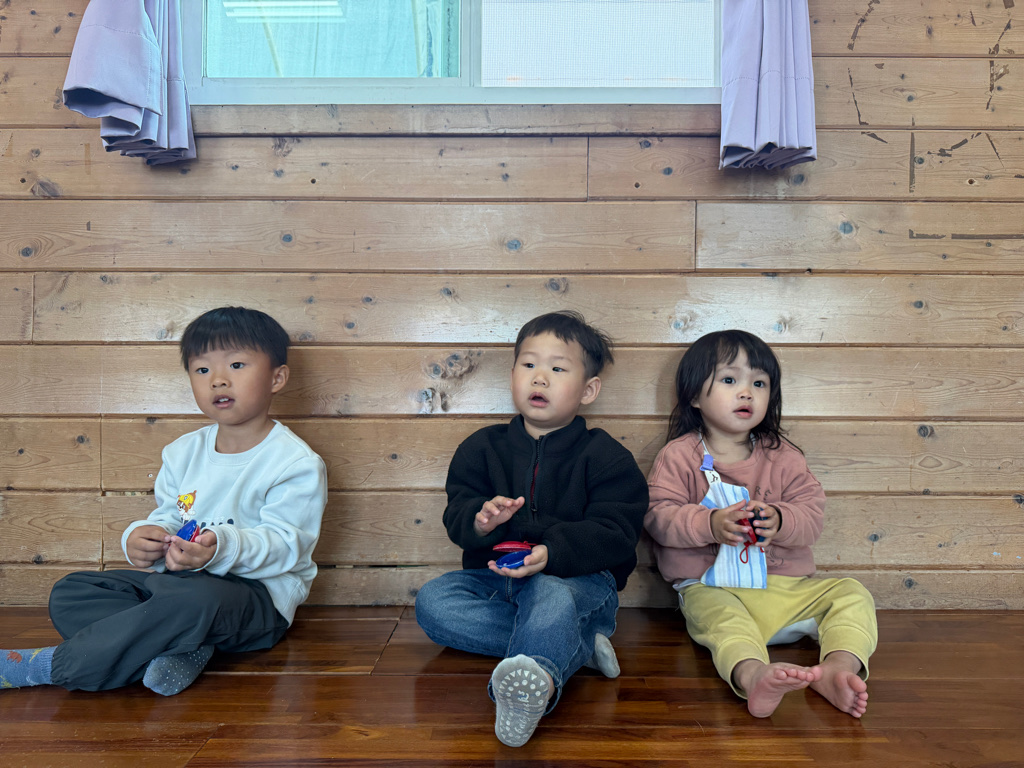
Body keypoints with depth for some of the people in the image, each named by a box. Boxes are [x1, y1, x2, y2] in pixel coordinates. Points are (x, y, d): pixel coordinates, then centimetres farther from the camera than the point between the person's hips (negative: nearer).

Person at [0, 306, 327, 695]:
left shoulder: (297, 463, -11)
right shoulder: (183, 452, 13)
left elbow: (285, 544, -18)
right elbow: (168, 517, 13)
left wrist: (222, 548, -35)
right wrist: (142, 536, -11)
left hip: (257, 594, -7)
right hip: (176, 578, 8)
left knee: (195, 600, -40)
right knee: (69, 592, -5)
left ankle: (52, 665, -25)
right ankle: (180, 646, -29)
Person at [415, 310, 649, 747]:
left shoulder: (605, 457, 1)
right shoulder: (483, 447, 11)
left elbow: (612, 536, -10)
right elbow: (456, 517, 5)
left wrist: (552, 552, -29)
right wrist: (481, 520, -22)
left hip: (579, 576, -4)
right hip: (493, 575, 5)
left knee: (550, 598, -37)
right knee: (432, 601, -22)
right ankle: (575, 644, -27)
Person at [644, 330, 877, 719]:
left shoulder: (783, 456, 11)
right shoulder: (678, 456, 2)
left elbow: (813, 512, 2)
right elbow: (658, 516, -8)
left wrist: (780, 521, -21)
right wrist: (710, 525, -25)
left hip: (787, 585, 5)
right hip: (711, 586, -4)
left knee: (852, 594, -14)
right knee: (715, 613, -36)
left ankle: (839, 666, -38)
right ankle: (752, 674, -62)